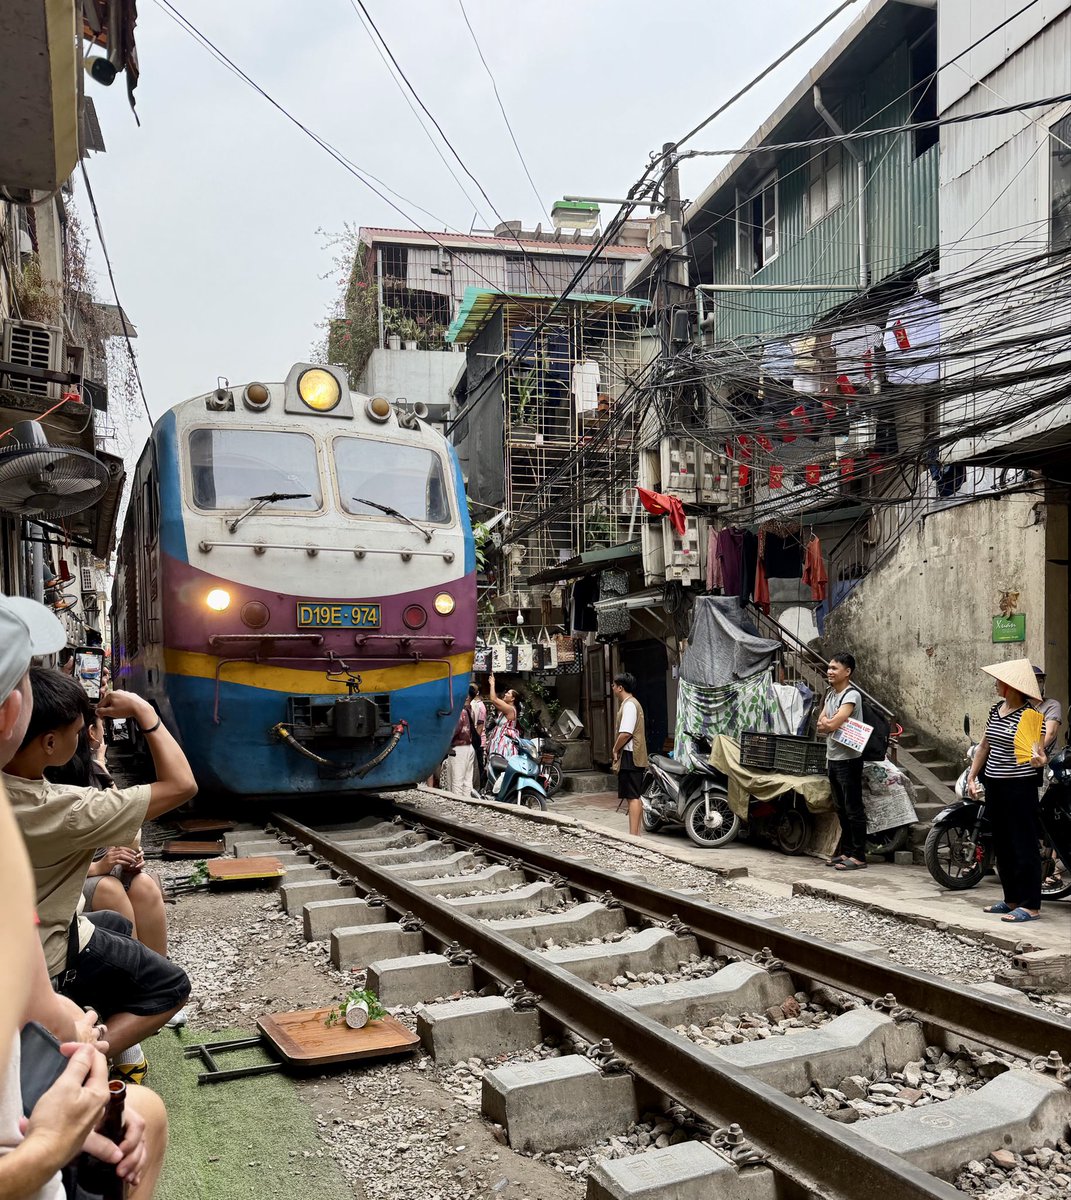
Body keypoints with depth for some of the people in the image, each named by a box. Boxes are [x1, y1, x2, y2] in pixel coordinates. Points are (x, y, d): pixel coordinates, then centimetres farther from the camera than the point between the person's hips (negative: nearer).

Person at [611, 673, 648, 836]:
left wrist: (615, 750, -10)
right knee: (635, 796, 13)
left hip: (629, 756, -11)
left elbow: (625, 733, -23)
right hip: (636, 756, 11)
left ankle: (633, 835, -13)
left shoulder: (629, 705, -14)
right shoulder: (631, 703, 20)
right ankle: (637, 833, 19)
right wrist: (618, 749, 13)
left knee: (633, 797, -11)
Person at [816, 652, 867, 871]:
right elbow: (821, 724, 8)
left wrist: (827, 722, -3)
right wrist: (830, 722, -11)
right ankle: (845, 851, 24)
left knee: (853, 809, -3)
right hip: (832, 758, 9)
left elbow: (832, 724, -23)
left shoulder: (851, 695, -15)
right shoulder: (830, 694, 13)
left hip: (848, 759, -9)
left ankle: (859, 855, 1)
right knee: (841, 809, 15)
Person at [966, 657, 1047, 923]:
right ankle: (1012, 899, 24)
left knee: (1024, 846, -3)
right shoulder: (996, 710, 10)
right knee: (1002, 845, 14)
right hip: (995, 785, 8)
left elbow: (1039, 750, -16)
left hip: (1020, 787, -8)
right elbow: (985, 745, 18)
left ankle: (1031, 906, 4)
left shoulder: (1031, 715, -13)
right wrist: (972, 776, 17)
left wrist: (1039, 759, -39)